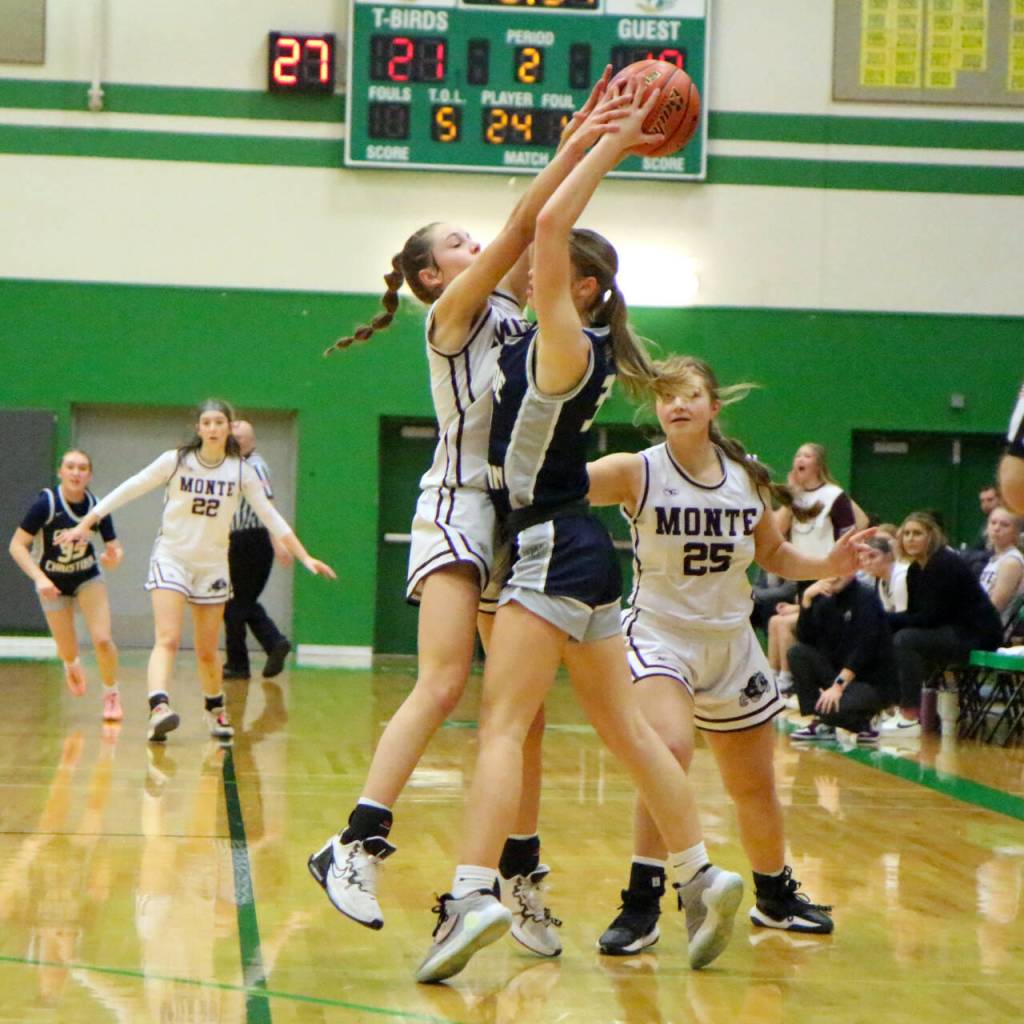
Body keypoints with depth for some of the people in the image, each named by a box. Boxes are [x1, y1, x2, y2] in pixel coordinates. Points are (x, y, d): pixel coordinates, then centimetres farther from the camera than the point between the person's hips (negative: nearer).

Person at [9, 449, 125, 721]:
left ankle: (111, 694, 8)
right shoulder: (46, 503, -24)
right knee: (68, 654, 4)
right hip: (53, 584, -1)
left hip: (88, 578, 1)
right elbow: (17, 546, -22)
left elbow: (116, 549, -9)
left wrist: (114, 558, -33)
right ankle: (71, 665, 44)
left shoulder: (97, 506, -17)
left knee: (102, 639, -18)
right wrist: (39, 578, -34)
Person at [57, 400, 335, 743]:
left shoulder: (242, 471, 0)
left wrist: (305, 557, 0)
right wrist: (86, 523, -6)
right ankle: (159, 708, -34)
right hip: (171, 558, -2)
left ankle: (215, 710, 31)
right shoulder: (175, 461, -7)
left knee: (207, 651, 9)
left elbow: (269, 516, 4)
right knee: (168, 640, -20)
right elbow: (130, 490, -3)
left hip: (213, 565, 2)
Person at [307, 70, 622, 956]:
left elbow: (545, 229, 12)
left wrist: (591, 144, 1)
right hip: (458, 508, -8)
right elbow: (520, 226, -13)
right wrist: (575, 149, -14)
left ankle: (523, 875, 10)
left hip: (517, 510, 8)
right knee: (443, 684, -20)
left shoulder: (508, 305, 16)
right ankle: (355, 847, -20)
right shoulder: (453, 311, -4)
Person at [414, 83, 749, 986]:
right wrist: (600, 142, 19)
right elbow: (545, 230, 21)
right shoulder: (562, 344, 11)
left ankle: (473, 894, -25)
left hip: (555, 550, -10)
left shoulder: (567, 345, -12)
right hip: (577, 550, 10)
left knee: (502, 725, -16)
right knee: (624, 727, 13)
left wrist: (611, 146, -12)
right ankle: (702, 877, 17)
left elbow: (549, 227, -20)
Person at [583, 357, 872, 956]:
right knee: (670, 749, -31)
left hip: (731, 643, 4)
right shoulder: (637, 473, -13)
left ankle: (776, 897, 42)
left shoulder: (746, 480, -2)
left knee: (756, 788, 16)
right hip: (660, 635, -4)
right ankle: (642, 906, -21)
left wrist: (827, 566, -5)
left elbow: (775, 556, 12)